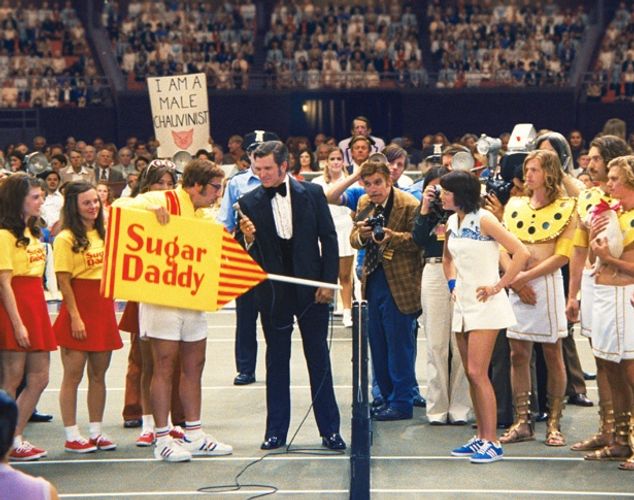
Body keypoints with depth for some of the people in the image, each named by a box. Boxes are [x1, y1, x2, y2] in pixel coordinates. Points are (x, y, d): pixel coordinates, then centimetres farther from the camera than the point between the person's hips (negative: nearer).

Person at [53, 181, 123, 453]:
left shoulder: (104, 233, 12)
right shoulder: (66, 238, -8)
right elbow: (64, 281, -12)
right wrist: (75, 317, -16)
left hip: (104, 308, 6)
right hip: (79, 308, -6)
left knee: (99, 374, 10)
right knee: (73, 375, -1)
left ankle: (96, 431, 18)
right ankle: (71, 436, 4)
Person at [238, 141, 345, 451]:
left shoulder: (312, 194, -2)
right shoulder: (249, 202, -2)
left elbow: (328, 238, 2)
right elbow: (249, 256, -2)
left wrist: (329, 282, -4)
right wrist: (248, 239, -24)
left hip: (311, 289, 0)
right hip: (273, 293, 0)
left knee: (319, 359, 6)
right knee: (276, 362, 8)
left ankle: (329, 429, 12)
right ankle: (276, 430, 15)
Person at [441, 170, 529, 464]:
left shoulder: (483, 220, -13)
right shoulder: (452, 223, 9)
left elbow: (521, 253, -18)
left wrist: (497, 286, -15)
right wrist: (452, 283, 13)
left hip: (485, 304, -8)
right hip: (463, 304, 8)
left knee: (477, 373, -12)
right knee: (471, 373, 9)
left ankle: (491, 442, -8)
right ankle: (481, 437, 17)